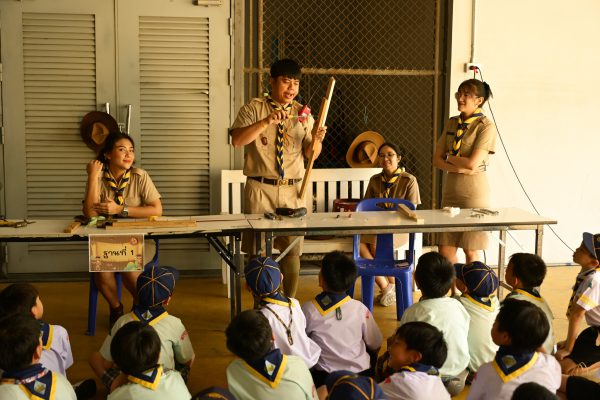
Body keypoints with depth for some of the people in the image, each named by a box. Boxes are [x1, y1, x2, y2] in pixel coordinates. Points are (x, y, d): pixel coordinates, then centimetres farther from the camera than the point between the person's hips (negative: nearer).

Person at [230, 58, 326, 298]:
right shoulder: (253, 109, -2)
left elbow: (311, 155, 6)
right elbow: (237, 140, -17)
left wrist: (316, 140, -16)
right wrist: (266, 121, -26)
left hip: (293, 190, 3)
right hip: (260, 188, -2)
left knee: (292, 250, 8)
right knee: (257, 250, 4)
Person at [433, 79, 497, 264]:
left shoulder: (486, 127, -8)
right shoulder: (452, 123, 10)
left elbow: (473, 163, -17)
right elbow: (437, 160, 5)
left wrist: (448, 157, -3)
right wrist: (460, 168, -12)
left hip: (474, 192, -6)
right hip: (451, 189, 6)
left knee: (471, 250, 3)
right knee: (445, 248, 6)